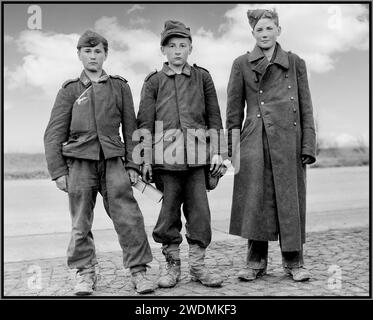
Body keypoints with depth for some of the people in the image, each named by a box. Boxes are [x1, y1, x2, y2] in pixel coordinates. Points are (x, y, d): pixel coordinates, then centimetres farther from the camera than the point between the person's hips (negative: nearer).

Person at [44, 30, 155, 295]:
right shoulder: (70, 90, 7)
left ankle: (138, 271, 5)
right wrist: (58, 171, 0)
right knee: (81, 223, 5)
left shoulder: (120, 87, 10)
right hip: (80, 161, 0)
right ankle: (85, 273, 19)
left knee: (129, 217, -6)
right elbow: (54, 134, 6)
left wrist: (132, 164, 4)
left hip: (113, 160, 0)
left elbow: (130, 129, 10)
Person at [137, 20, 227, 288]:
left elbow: (214, 117, 12)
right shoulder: (154, 81, 8)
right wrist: (145, 159, -1)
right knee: (169, 210, 4)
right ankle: (172, 265, 18)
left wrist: (217, 152, 5)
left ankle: (198, 266, 14)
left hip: (197, 153, 1)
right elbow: (145, 123, 6)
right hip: (166, 153, -1)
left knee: (199, 209, 1)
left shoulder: (203, 77, 12)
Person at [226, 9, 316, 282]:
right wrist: (233, 145, -1)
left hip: (289, 139, 1)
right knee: (255, 199, -2)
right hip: (254, 141, 0)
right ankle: (256, 262, 11)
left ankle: (294, 262, 14)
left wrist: (308, 145, 1)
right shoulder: (241, 64, 10)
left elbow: (306, 107, 9)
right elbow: (234, 109, 7)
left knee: (290, 199, 1)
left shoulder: (295, 63, 12)